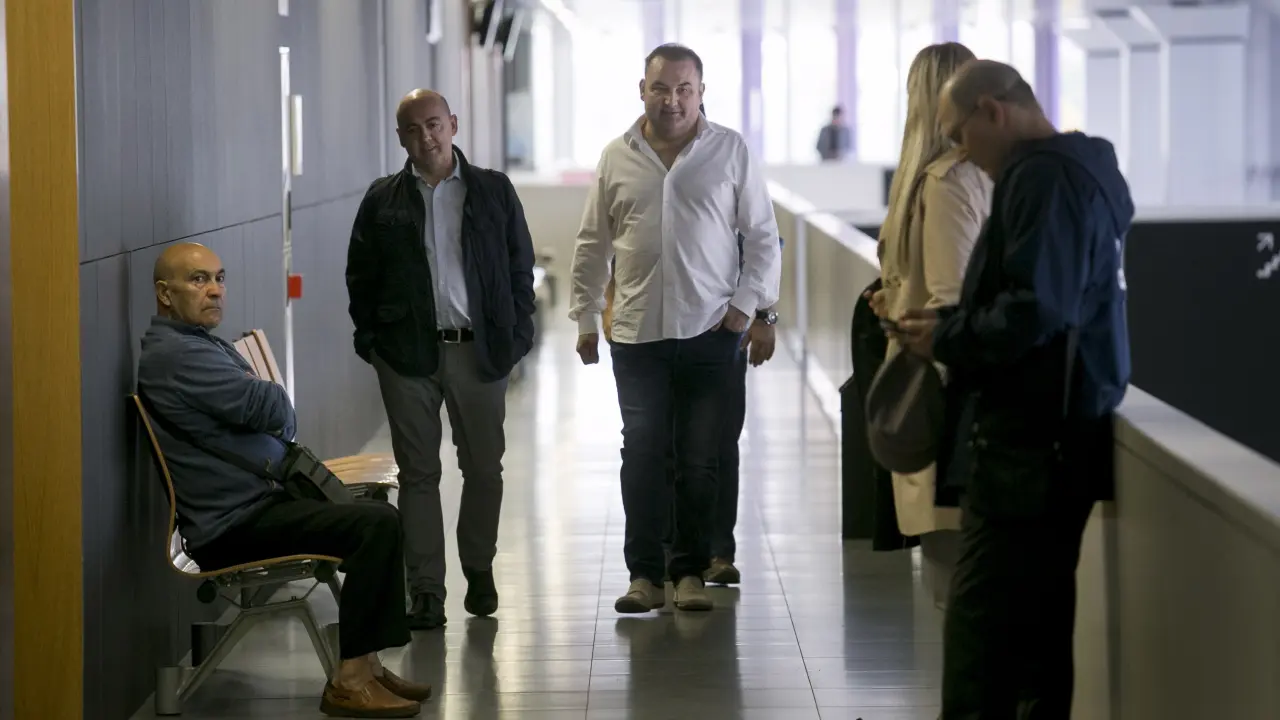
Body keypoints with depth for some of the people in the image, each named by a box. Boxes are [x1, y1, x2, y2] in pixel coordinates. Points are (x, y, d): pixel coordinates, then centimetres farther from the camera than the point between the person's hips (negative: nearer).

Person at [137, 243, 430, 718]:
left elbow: (279, 420, 16)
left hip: (258, 502, 11)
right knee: (377, 524, -20)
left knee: (375, 513, 13)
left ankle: (366, 665, 12)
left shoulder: (202, 345, 18)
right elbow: (272, 409, -21)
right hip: (233, 527, -11)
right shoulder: (176, 355, -17)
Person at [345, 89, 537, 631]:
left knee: (484, 468, 7)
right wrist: (370, 338, 0)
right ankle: (426, 591, 6)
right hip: (408, 353, 0)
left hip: (479, 349, 0)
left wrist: (515, 334, -2)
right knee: (418, 472, 2)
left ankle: (479, 570, 26)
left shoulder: (494, 191, 6)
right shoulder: (383, 200, 6)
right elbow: (360, 276, 8)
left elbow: (520, 266, 6)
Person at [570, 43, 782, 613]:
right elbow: (592, 246, 13)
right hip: (637, 332, 1)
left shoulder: (730, 151, 2)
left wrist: (745, 304, -5)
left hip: (710, 331, -1)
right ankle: (644, 573, 7)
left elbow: (763, 238, 5)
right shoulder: (616, 158, 7)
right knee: (642, 453, 0)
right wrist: (586, 317, 10)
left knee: (700, 459, 3)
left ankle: (691, 571, 12)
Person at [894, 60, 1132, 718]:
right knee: (1035, 618, 13)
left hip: (1029, 438, -11)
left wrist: (946, 340, -10)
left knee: (980, 625, -10)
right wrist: (950, 319, 10)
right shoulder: (1075, 168, 17)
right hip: (1055, 431, 11)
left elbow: (1033, 311, -23)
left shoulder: (1044, 176, -15)